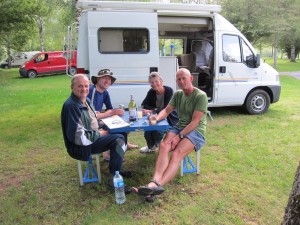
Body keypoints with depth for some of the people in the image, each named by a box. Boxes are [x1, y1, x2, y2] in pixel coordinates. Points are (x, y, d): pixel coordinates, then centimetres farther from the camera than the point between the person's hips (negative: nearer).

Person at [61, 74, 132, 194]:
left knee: (119, 133, 12)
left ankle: (116, 168, 21)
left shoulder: (86, 100, 6)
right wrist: (99, 134, -17)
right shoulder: (71, 106, -23)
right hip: (81, 146, -10)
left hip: (92, 136, 10)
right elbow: (78, 136, -28)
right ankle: (113, 179, -13)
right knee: (118, 139, -20)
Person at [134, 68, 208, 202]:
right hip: (179, 127, 5)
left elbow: (195, 121, -14)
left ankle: (155, 185, -47)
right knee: (163, 145, -28)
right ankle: (155, 183, -46)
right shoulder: (178, 94, 14)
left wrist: (179, 136, -22)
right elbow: (166, 110, 12)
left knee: (176, 154, -32)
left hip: (196, 131, -5)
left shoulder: (200, 96, -8)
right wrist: (157, 117, -12)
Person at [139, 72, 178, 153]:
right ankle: (151, 147, 11)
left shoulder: (169, 90, -18)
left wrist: (151, 111, -34)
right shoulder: (151, 92, -3)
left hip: (170, 119, -4)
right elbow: (144, 105, -4)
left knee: (158, 131, -29)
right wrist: (155, 109, -22)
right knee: (147, 129, -22)